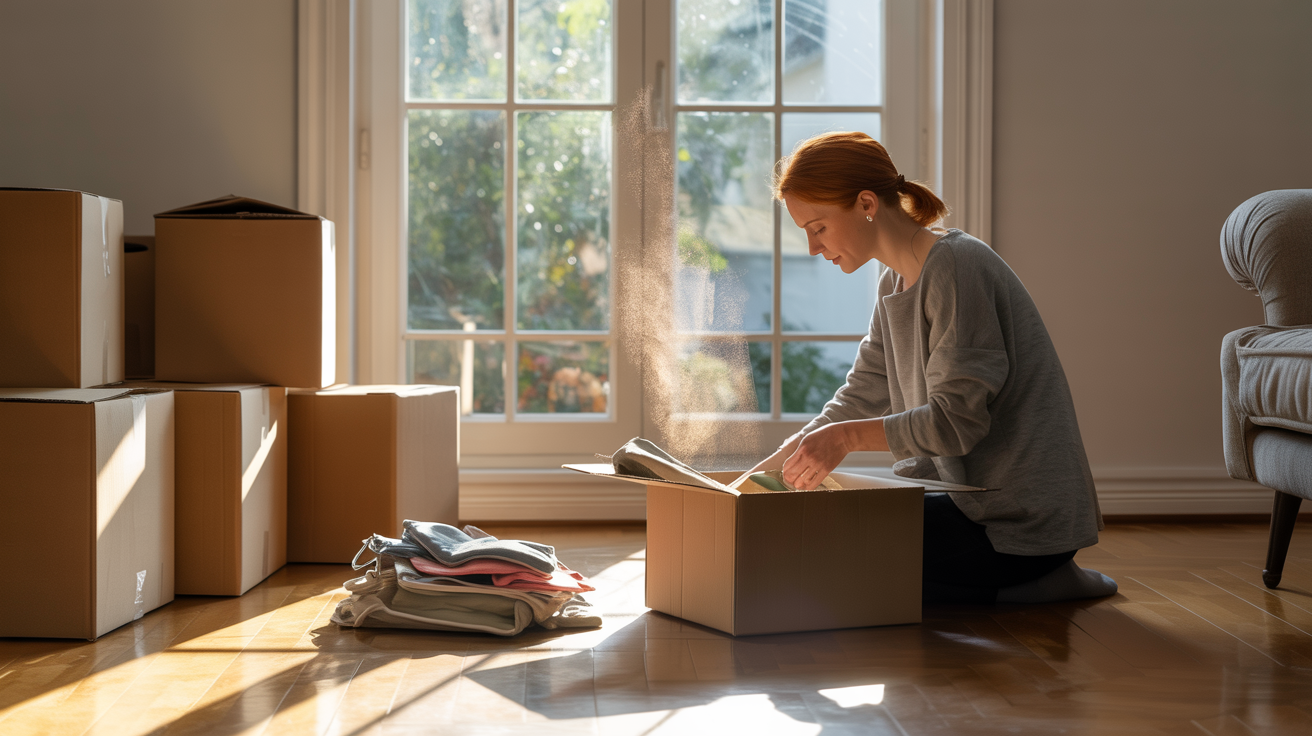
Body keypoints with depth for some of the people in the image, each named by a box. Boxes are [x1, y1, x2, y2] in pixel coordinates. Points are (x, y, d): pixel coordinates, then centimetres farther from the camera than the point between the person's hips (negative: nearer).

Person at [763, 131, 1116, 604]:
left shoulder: (956, 265, -17)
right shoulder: (895, 285, 13)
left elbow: (958, 421, -22)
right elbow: (861, 398, 13)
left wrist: (849, 436, -30)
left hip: (1022, 520, -10)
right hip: (969, 497, 10)